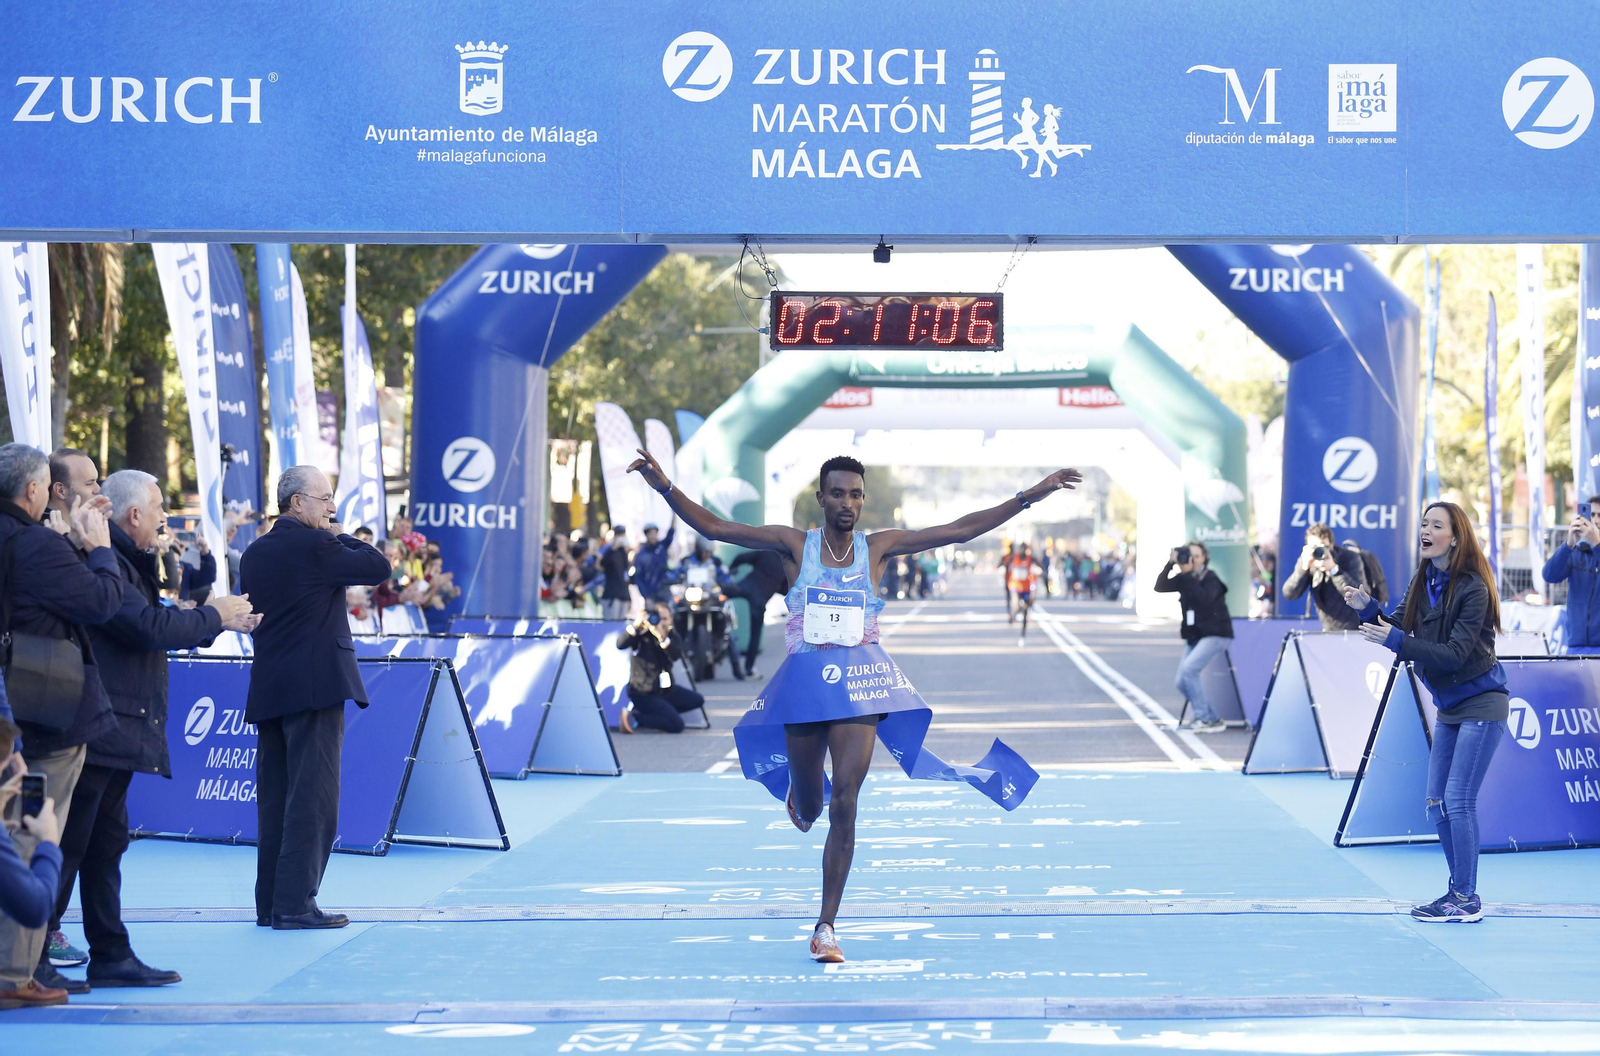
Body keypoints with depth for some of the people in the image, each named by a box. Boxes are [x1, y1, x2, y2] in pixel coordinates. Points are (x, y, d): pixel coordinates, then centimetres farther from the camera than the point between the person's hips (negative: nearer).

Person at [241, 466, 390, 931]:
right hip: (315, 687, -8)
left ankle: (270, 903, 13)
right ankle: (294, 904, -9)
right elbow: (379, 567, -5)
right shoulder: (316, 546, -11)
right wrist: (342, 538, 6)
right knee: (313, 797, -6)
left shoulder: (255, 553, 12)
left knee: (275, 799, 11)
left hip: (267, 692, 8)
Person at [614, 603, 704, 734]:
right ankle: (633, 718, -10)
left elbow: (677, 655, -19)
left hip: (665, 689, 7)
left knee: (697, 700, 4)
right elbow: (620, 644, -28)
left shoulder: (672, 637, 4)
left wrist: (661, 637, -35)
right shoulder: (642, 634, -10)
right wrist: (635, 625, -40)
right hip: (643, 693, -7)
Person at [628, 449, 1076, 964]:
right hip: (805, 680, 0)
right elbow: (714, 527, -2)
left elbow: (961, 530, 5)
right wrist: (665, 487, -15)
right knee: (808, 807, 11)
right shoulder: (794, 544, 3)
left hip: (860, 683, 0)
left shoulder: (878, 547, 6)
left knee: (844, 802, -10)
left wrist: (1030, 496, 0)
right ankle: (802, 795, 53)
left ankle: (826, 926, -6)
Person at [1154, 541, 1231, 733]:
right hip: (1194, 636, 7)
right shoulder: (1184, 580, 6)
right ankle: (1212, 719, 11)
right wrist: (1170, 564, -16)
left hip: (1215, 635, -7)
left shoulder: (1211, 579, -11)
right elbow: (1160, 587, -5)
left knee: (1189, 669, -24)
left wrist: (1189, 574, -28)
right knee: (1182, 683, 0)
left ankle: (1204, 718, -17)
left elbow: (1204, 599, -30)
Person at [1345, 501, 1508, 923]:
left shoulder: (1472, 588, -19)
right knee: (1437, 803, 8)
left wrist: (1396, 641, -29)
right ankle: (1458, 891, 18)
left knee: (1458, 800, -10)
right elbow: (1396, 627, 2)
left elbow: (1455, 653, -23)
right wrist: (1367, 608, -16)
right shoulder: (1423, 583, 5)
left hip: (1481, 705, -8)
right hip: (1449, 709, 8)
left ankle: (1467, 900, -4)